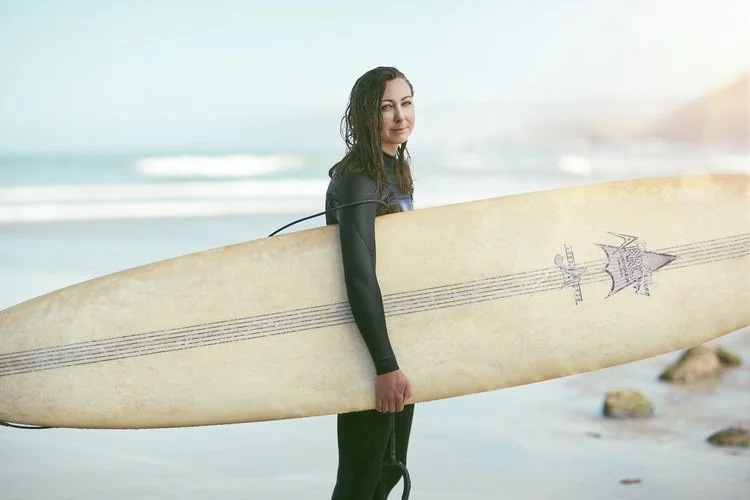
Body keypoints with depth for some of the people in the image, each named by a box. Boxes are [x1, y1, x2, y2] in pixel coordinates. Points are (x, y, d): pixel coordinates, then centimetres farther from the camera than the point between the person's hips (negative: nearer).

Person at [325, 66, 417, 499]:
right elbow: (360, 276, -27)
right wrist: (386, 365, -31)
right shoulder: (358, 179, -18)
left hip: (399, 336, 9)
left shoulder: (396, 171, 11)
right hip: (365, 346, -9)